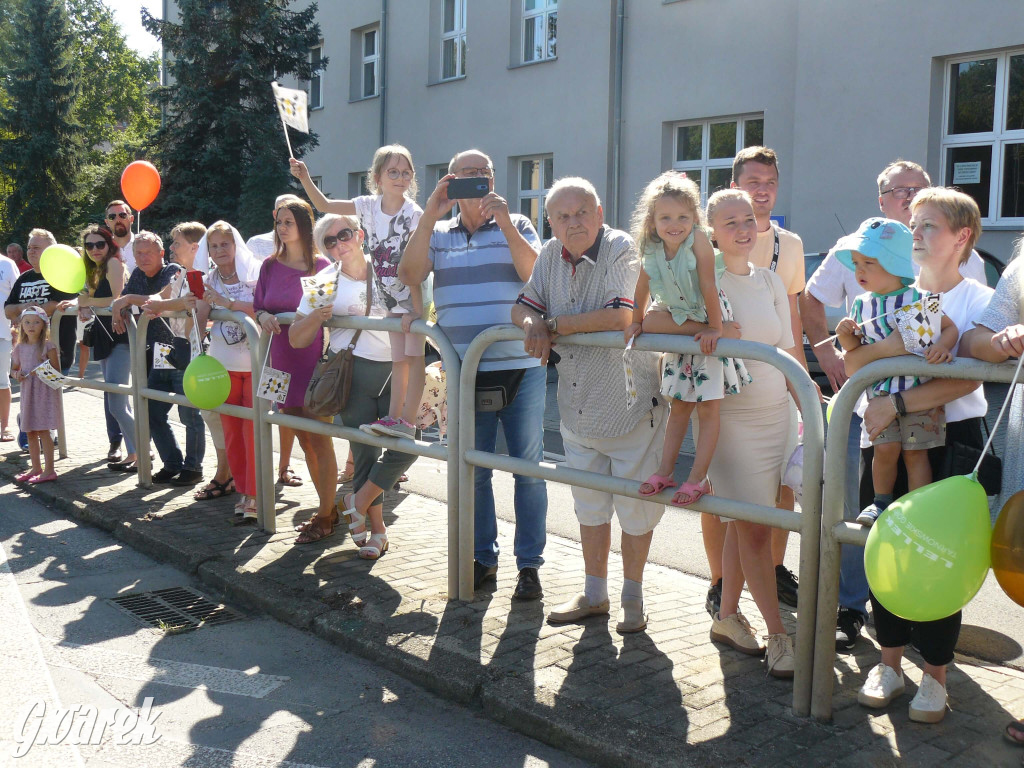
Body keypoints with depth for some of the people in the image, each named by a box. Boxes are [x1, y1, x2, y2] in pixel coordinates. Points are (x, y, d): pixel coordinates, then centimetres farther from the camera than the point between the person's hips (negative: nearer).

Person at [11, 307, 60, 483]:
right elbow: (14, 368, 19)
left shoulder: (48, 346, -7)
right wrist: (17, 375, -3)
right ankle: (36, 467, 22)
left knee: (42, 430, -8)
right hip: (27, 392, 6)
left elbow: (56, 370, -7)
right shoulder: (20, 347, 9)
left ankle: (49, 470, -3)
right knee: (30, 432, 11)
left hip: (45, 391, -6)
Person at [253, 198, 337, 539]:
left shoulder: (321, 266, -5)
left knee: (319, 439, -4)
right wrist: (263, 316, -8)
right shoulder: (270, 266, 8)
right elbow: (257, 306, 13)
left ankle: (326, 513, 4)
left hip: (314, 360, -5)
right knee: (304, 440, 11)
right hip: (283, 361, 5)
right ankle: (327, 504, 23)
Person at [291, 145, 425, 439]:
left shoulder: (413, 214, -16)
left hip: (414, 293, -6)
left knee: (413, 356, -10)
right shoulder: (368, 206, 0)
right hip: (391, 295, 6)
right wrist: (305, 178, -3)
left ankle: (407, 421, -12)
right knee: (398, 359, 8)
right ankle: (394, 416, 8)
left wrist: (416, 308, -25)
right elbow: (324, 206, 11)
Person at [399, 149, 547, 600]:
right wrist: (430, 215, -10)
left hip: (520, 368, -2)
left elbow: (536, 272, -10)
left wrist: (503, 221, -17)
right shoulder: (438, 233, 11)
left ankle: (530, 564, 12)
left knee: (528, 468, 2)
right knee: (472, 470, 9)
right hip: (464, 372, 2)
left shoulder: (517, 226, 7)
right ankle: (482, 558, 23)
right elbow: (408, 275, -6)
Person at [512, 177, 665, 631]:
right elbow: (522, 307, 11)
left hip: (630, 405, -6)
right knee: (589, 505, 18)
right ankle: (594, 594, 33)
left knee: (634, 508, 7)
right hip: (577, 407, 7)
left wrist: (555, 325, -19)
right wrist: (534, 324, -14)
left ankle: (632, 598, 25)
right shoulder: (551, 255, 3)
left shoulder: (623, 250, -17)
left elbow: (620, 316, -31)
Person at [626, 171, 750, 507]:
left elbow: (709, 287, -23)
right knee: (679, 404, 13)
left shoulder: (699, 241, -24)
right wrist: (636, 322, 15)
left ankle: (698, 479, 1)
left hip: (708, 329, -5)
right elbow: (642, 288, 7)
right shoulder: (652, 250, -8)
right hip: (680, 329, 5)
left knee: (708, 406, -4)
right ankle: (664, 473, 19)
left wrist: (714, 328, -21)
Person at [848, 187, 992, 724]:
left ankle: (934, 674, 15)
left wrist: (896, 403, -25)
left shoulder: (979, 301, -3)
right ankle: (890, 661, 21)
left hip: (952, 437, -3)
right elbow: (852, 364, -1)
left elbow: (966, 379, -17)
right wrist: (893, 344, -21)